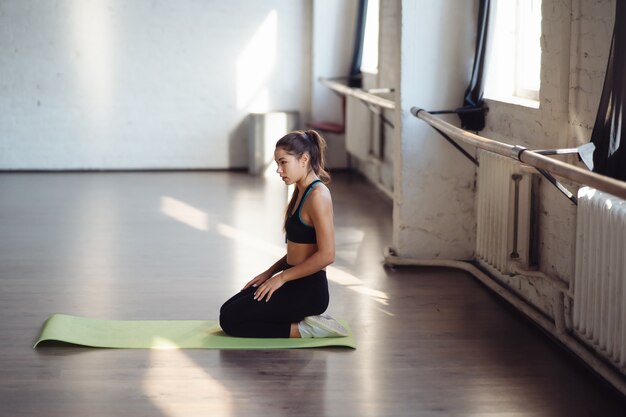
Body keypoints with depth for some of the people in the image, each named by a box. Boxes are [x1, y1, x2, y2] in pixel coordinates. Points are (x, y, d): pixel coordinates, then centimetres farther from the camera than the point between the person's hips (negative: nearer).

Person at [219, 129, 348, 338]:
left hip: (308, 290, -10)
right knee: (228, 310, 11)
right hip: (296, 283, 10)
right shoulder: (301, 191, 12)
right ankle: (305, 319, 9)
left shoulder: (317, 195, -18)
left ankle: (303, 330, -7)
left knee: (230, 320, -9)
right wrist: (270, 272, 11)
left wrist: (281, 277, -16)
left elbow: (326, 255, -23)